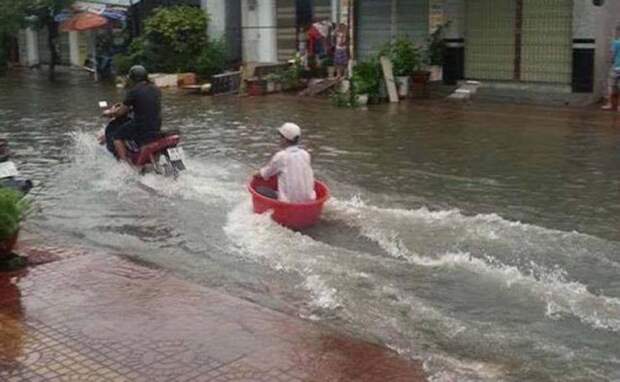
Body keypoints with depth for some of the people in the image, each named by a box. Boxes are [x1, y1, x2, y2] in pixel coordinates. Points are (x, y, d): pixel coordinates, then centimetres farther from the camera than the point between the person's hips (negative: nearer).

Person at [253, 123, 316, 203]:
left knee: (259, 190, 9)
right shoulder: (305, 154, 5)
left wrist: (256, 174, 28)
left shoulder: (280, 156, -9)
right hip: (309, 200, 6)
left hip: (289, 202, -5)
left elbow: (264, 174, 5)